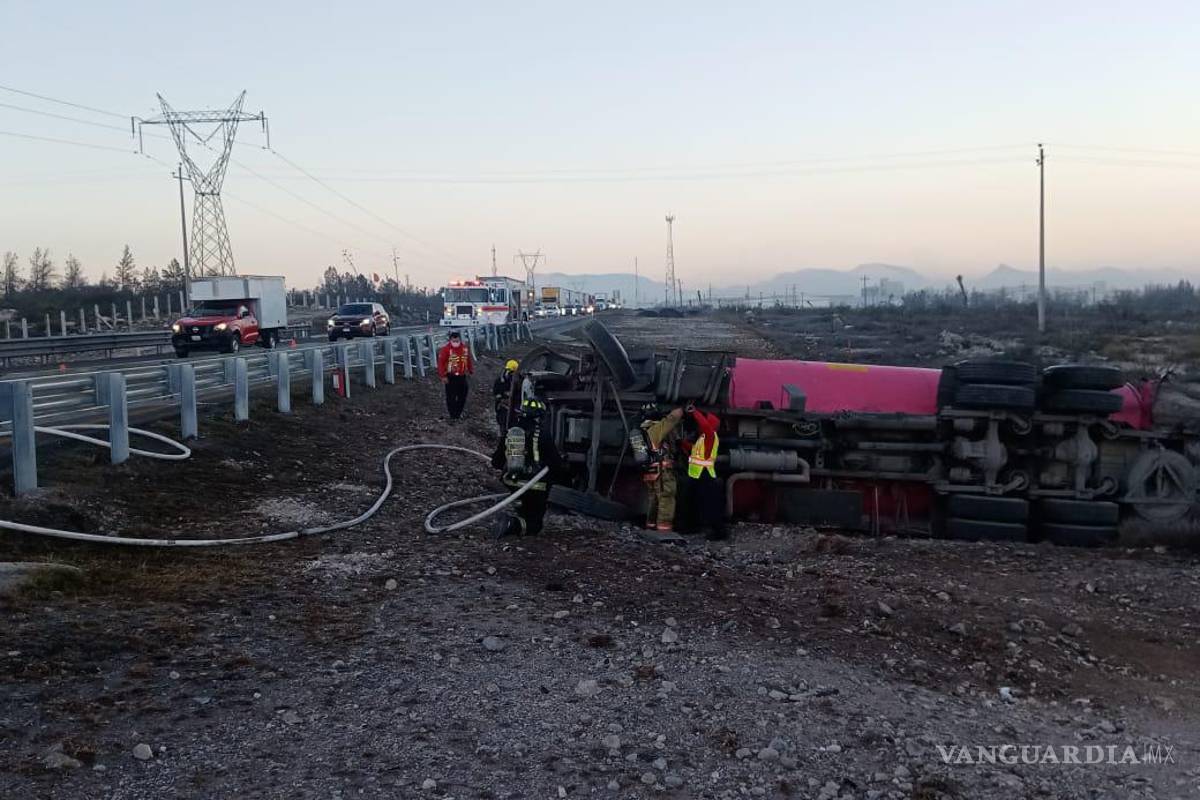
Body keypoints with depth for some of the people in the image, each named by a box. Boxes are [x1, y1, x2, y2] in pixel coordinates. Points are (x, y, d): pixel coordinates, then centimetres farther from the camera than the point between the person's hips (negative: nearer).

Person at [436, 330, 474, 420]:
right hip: (450, 377, -5)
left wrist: (471, 371, 18)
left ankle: (458, 412, 29)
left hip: (462, 376, 5)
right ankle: (453, 415, 11)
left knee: (462, 395, 12)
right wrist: (443, 376, -18)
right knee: (451, 396, 0)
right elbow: (441, 362, -16)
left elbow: (469, 360, 14)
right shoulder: (445, 348, -15)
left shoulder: (465, 348, 1)